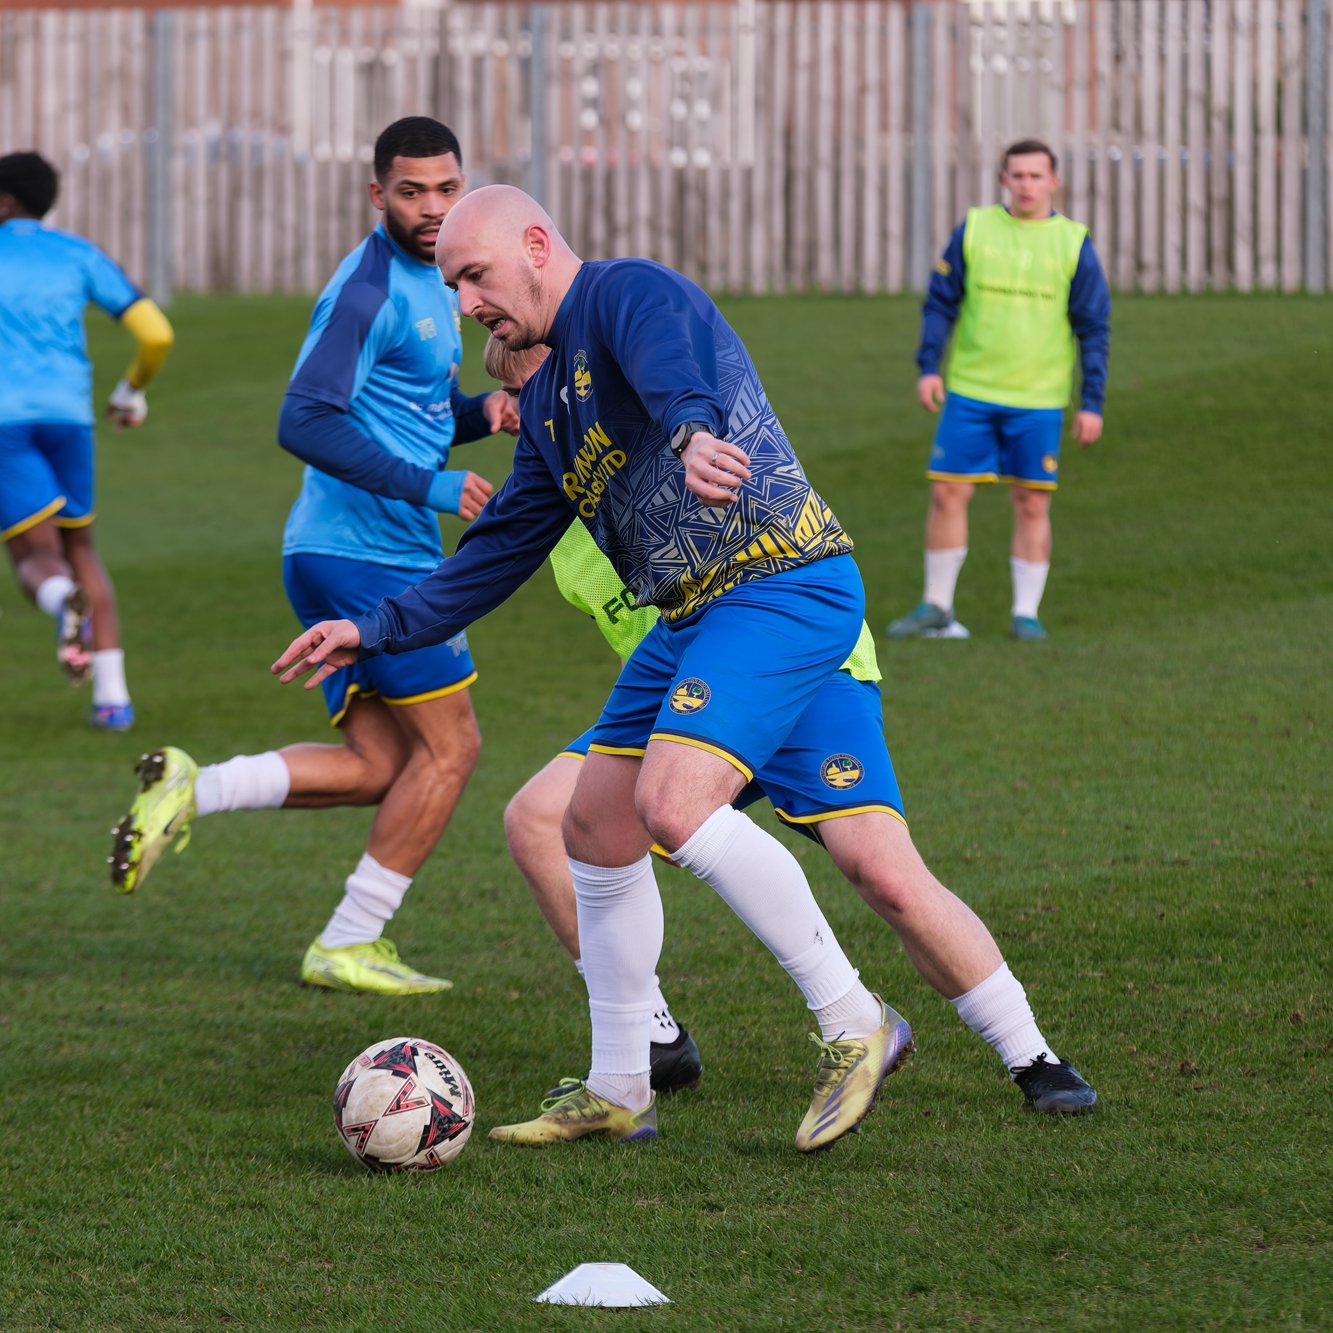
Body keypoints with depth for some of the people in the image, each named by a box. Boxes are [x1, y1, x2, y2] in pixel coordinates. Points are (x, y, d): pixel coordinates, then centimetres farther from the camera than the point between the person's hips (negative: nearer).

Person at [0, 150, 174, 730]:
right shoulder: (79, 255, 14)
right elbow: (156, 334, 6)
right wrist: (133, 390, 25)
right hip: (67, 414, 2)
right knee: (80, 550, 19)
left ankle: (64, 603, -40)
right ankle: (112, 695, 7)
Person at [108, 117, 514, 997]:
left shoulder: (430, 280, 17)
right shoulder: (371, 287, -15)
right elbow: (305, 423, -24)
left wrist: (479, 411, 7)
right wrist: (429, 487, -25)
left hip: (336, 560, 10)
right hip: (366, 554, -10)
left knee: (378, 770, 9)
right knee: (450, 747, -1)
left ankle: (191, 790, 1)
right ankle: (348, 949, 4)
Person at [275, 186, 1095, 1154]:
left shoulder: (629, 293, -9)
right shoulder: (550, 399, 21)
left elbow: (668, 356, -34)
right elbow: (504, 546, 28)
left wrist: (691, 430, -58)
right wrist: (378, 631, 23)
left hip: (782, 584, -10)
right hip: (695, 615, 10)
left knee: (675, 802, -24)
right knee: (596, 822, 9)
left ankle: (853, 1026, -13)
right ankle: (618, 1092, 19)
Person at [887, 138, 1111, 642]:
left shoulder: (1074, 244, 1)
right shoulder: (974, 230, 4)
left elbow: (1094, 329, 3)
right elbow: (940, 302, 8)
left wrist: (1092, 403, -2)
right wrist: (928, 367, -3)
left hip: (1039, 401, -1)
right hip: (969, 392, 1)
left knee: (1032, 505, 1)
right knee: (948, 493, -1)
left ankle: (1026, 612, 9)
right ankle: (936, 608, 9)